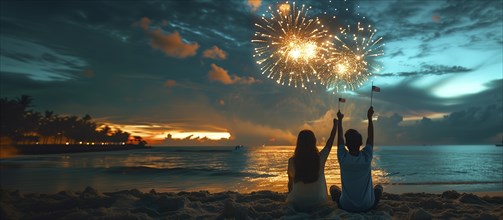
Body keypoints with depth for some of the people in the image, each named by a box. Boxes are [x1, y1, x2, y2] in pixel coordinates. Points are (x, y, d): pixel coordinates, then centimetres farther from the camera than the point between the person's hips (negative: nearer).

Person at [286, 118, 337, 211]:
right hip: (318, 202, -1)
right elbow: (330, 141, 7)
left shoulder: (292, 161, -9)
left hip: (297, 203, 2)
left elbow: (290, 182, 3)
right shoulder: (320, 158, -10)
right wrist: (335, 124, 23)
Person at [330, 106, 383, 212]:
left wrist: (340, 120, 12)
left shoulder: (343, 158, -17)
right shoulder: (366, 157, -17)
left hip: (346, 206, 0)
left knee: (333, 188, 28)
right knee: (379, 187, 29)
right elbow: (370, 137, -1)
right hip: (367, 206, 0)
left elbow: (340, 138, 0)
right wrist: (370, 118, 9)